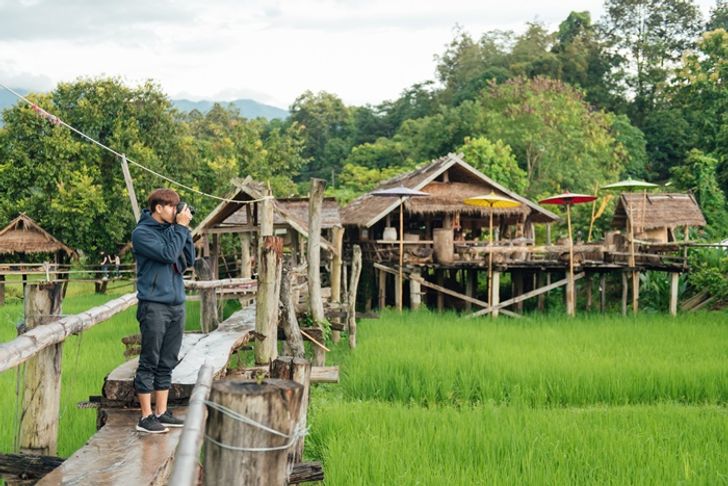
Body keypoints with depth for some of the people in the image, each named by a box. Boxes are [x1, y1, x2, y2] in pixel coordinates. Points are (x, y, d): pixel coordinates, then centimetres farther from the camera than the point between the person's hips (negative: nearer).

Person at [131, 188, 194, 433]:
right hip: (154, 305, -7)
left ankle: (161, 413, 18)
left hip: (176, 304, 7)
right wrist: (181, 227, -9)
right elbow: (168, 254, -18)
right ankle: (146, 417, 2)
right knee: (150, 362, -2)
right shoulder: (142, 233, -7)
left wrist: (185, 230, 3)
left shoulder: (172, 229, 13)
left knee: (167, 363, 11)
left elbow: (189, 260, 11)